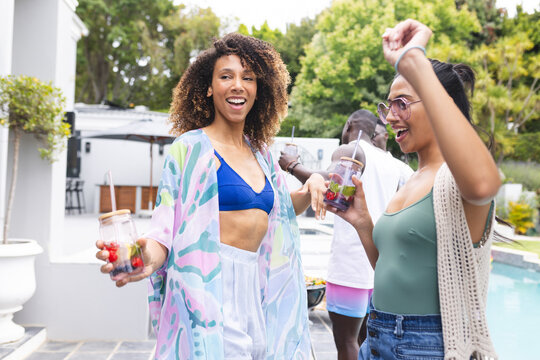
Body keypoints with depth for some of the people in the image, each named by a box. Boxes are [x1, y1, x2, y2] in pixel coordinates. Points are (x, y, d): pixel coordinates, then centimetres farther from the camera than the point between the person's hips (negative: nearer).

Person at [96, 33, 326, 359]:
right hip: (210, 285, -6)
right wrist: (150, 257, -34)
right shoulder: (192, 147, -7)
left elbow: (280, 210, 23)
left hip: (256, 284, 7)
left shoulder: (260, 152, 12)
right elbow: (169, 225, -13)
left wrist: (311, 190, 4)